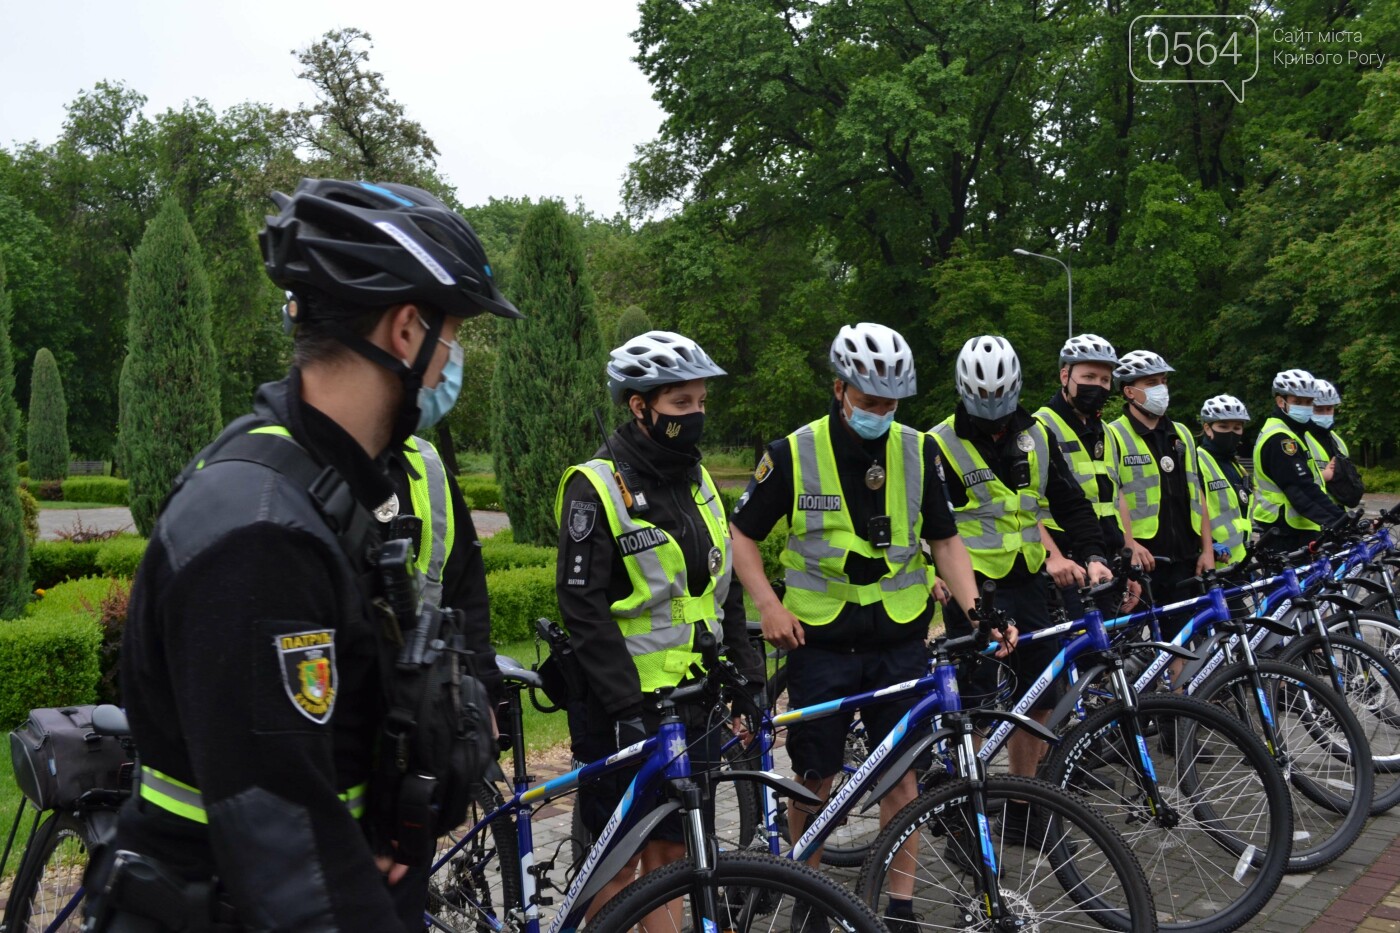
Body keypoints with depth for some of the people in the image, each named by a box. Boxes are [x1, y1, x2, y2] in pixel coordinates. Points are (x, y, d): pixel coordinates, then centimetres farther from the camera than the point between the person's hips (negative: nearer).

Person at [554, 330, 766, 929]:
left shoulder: (697, 480, 10)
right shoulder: (596, 486, -12)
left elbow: (723, 585, 16)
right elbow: (583, 607, -16)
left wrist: (748, 669, 8)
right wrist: (627, 707, -20)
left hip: (693, 697, 6)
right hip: (623, 707, -6)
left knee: (672, 854, 12)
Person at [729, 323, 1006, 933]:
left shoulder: (918, 452, -1)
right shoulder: (794, 454, -9)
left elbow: (944, 540, 4)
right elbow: (743, 535, 1)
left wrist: (975, 609, -10)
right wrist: (769, 605, -12)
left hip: (899, 637, 2)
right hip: (820, 638, -1)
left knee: (899, 772, 6)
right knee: (815, 776, 5)